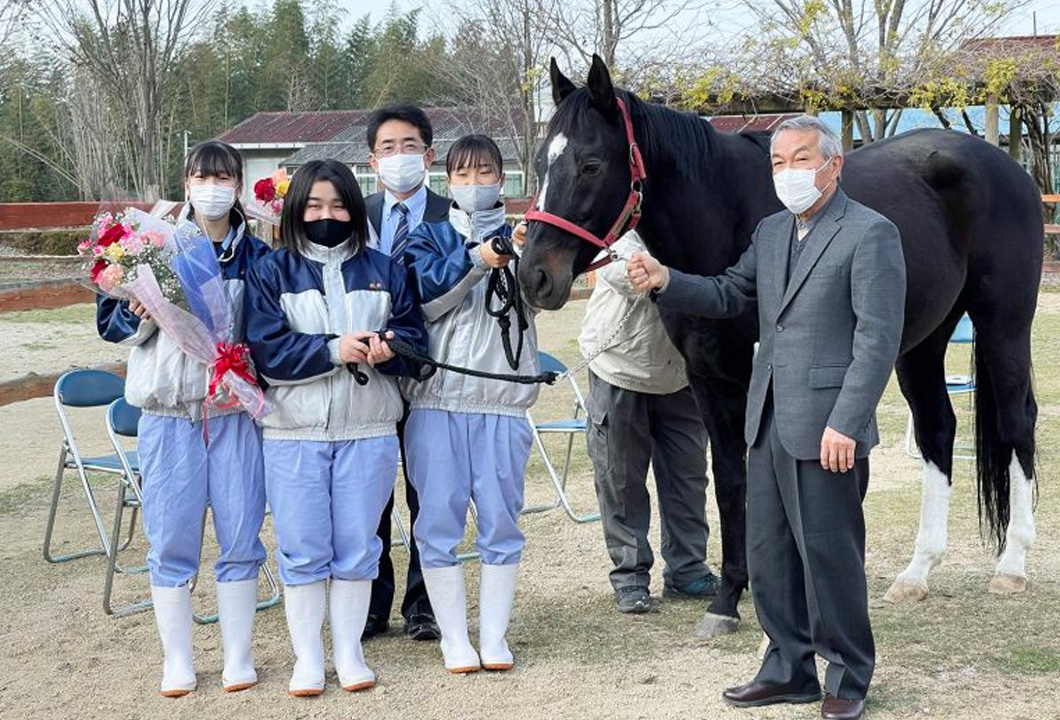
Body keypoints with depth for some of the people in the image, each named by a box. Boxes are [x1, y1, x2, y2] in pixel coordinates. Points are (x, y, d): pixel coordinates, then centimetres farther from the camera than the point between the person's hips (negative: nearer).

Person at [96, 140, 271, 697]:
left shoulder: (257, 257, 6)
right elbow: (111, 322, 5)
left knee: (239, 535, 3)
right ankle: (177, 662, 15)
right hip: (168, 410, -1)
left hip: (234, 407, 1)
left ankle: (238, 656, 16)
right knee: (171, 539, 2)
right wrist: (140, 316, -15)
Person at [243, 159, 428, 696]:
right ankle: (307, 656, 15)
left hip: (369, 430, 2)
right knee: (302, 549, 3)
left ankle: (349, 650, 20)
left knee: (357, 545, 7)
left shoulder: (383, 270, 8)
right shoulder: (272, 273, 1)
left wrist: (388, 348, -17)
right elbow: (265, 349, -9)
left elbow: (414, 337, 6)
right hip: (294, 432, -1)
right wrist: (333, 350, -19)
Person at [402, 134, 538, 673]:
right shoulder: (430, 236, 11)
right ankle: (454, 638, 8)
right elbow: (427, 295, -8)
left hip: (503, 397, 0)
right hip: (437, 396, 0)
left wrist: (521, 255, -25)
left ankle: (494, 637, 11)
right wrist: (477, 259, -21)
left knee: (501, 517, 2)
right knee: (440, 517, -1)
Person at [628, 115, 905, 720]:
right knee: (768, 554, 14)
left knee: (829, 555, 2)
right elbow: (729, 296, 18)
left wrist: (845, 424, -20)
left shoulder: (871, 234, -10)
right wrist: (666, 282, -1)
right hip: (769, 422, 8)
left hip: (827, 428, -8)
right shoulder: (771, 232, 13)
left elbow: (878, 340, -15)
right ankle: (789, 669, 27)